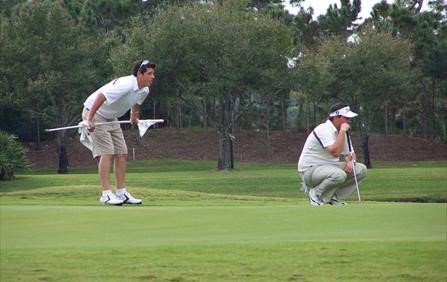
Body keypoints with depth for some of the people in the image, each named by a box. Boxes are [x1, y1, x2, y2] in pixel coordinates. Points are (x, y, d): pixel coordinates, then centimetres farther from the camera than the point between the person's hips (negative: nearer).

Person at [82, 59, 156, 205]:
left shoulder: (144, 90, -2)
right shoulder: (125, 85, -32)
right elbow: (101, 96, -35)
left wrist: (134, 117, 37)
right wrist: (90, 119, -35)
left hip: (111, 118, 9)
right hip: (95, 114, -9)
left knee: (122, 153, 3)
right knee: (107, 153, -16)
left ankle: (121, 193, 9)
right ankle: (106, 194, -16)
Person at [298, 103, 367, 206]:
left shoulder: (341, 132, 8)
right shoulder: (323, 130, -21)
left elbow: (351, 153, 15)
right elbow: (335, 152, -33)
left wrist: (350, 161, -9)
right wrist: (342, 131, -26)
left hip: (329, 167, 9)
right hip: (310, 170, -9)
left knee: (361, 169, -3)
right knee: (339, 174, -36)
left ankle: (336, 197, 3)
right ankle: (316, 195, -11)